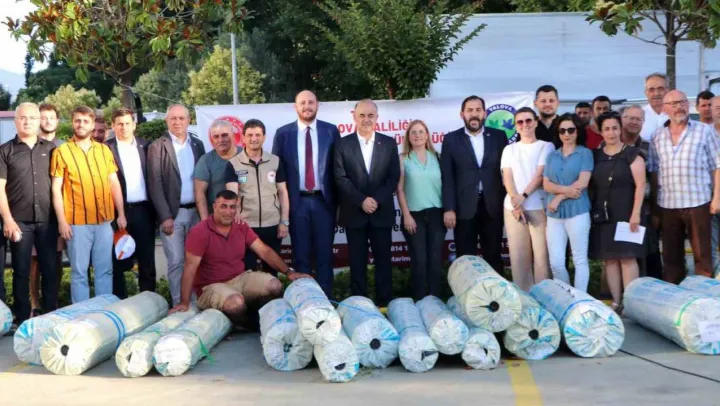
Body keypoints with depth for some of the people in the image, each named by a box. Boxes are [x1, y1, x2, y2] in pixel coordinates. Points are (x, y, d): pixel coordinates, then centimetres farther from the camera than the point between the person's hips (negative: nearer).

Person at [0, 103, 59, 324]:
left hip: (48, 220, 1)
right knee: (21, 271, 5)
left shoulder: (51, 148, 9)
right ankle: (22, 319, 14)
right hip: (20, 221, -1)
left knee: (51, 269, 4)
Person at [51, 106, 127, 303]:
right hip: (77, 222, -3)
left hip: (105, 220, 3)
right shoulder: (61, 151, 0)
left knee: (105, 270, 9)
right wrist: (62, 221, -8)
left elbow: (114, 184, 11)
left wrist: (121, 214, 5)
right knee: (79, 271, 3)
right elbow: (56, 189, -2)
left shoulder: (104, 150, 10)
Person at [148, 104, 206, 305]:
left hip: (196, 211, 4)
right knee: (176, 262, -1)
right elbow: (155, 184, -7)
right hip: (172, 213, -3)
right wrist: (165, 216, -14)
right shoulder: (157, 147, -2)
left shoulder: (197, 144, 11)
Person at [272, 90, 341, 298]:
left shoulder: (331, 131, 4)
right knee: (300, 255, 8)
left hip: (324, 200, 0)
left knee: (324, 254, 6)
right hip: (297, 201, 0)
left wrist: (338, 199, -1)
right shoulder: (283, 133, 4)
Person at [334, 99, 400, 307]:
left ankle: (384, 304, 13)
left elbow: (394, 177, 1)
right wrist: (361, 201, -14)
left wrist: (377, 200, -12)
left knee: (383, 260, 5)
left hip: (382, 211, 1)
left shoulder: (389, 143, 6)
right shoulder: (343, 144, 2)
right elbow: (341, 178, -4)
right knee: (357, 262, 5)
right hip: (354, 213, -1)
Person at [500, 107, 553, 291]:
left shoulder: (546, 147, 7)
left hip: (539, 207, -2)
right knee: (518, 255, 3)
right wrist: (515, 201, -10)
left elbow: (540, 175, -4)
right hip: (513, 207, 3)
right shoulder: (509, 150, 15)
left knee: (541, 254, -5)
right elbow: (507, 177, 5)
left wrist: (523, 197, -14)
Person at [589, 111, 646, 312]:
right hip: (602, 215, 4)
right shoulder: (596, 155, 11)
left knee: (627, 257, -5)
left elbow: (640, 185, -7)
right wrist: (593, 209, 5)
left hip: (625, 214, -4)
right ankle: (616, 302, 9)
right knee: (609, 258, 4)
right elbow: (590, 185, 13)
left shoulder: (632, 154, -2)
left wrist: (635, 213, -14)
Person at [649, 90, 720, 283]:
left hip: (697, 202, -3)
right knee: (670, 255, 11)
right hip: (667, 205, 3)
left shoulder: (704, 131, 0)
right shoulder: (657, 137, 9)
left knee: (702, 254, 2)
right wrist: (653, 204, 8)